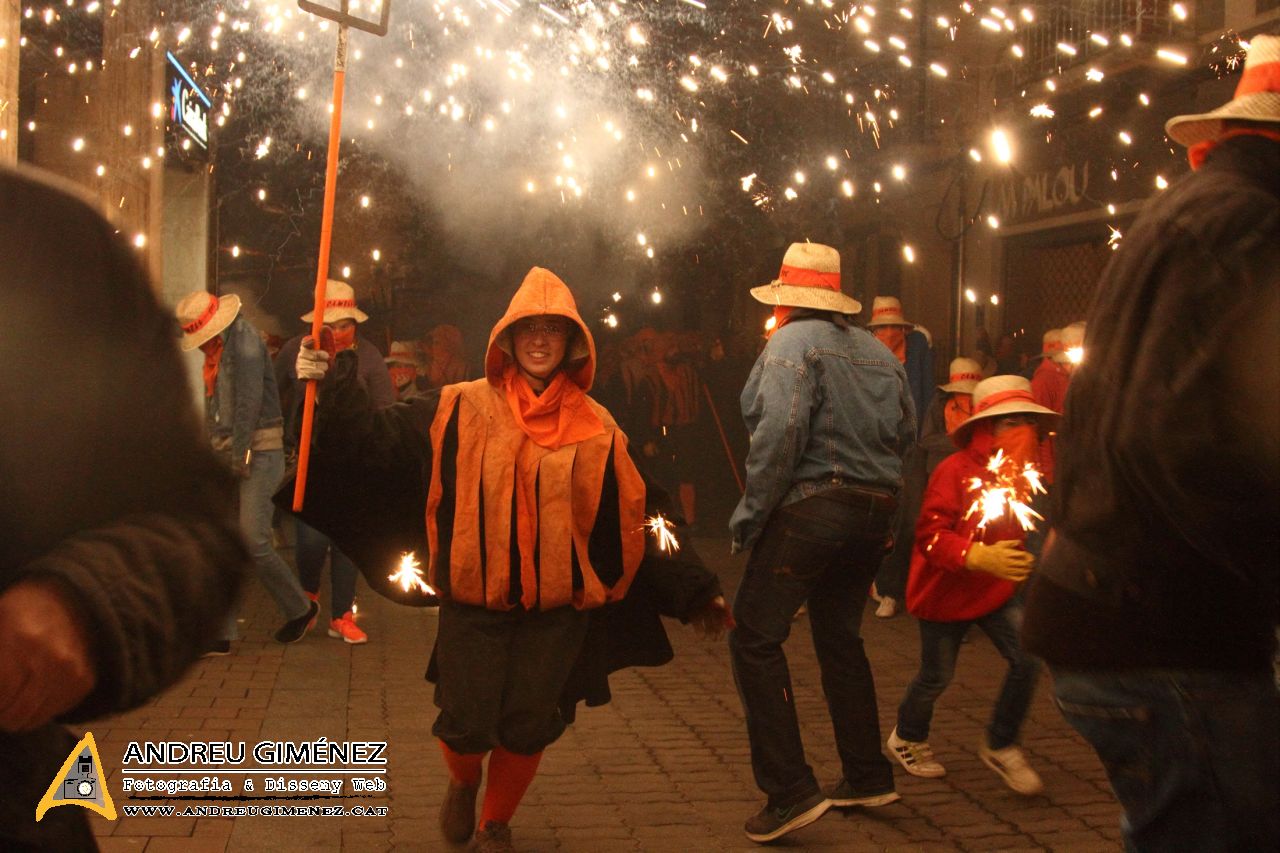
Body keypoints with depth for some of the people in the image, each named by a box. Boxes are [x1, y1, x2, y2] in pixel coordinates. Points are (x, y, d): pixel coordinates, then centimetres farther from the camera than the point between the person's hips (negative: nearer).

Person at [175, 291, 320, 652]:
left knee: (252, 540, -11)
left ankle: (300, 609, 10)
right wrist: (215, 453, 7)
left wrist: (239, 455, -17)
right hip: (226, 457, 8)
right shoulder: (216, 350, 15)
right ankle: (220, 634, 7)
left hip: (258, 452, -8)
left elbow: (249, 402, -17)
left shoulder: (244, 340, -11)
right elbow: (213, 408, 16)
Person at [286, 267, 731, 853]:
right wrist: (334, 389, -15)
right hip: (473, 605, -1)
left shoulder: (596, 430, 1)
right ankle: (463, 783, 42)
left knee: (528, 730, 8)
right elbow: (379, 442, -3)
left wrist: (693, 590, 2)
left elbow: (638, 518, 4)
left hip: (556, 611, 1)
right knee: (465, 726, 4)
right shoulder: (459, 410, -2)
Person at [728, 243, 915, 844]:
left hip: (812, 505, -8)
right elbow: (905, 431, 15)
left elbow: (779, 433, -19)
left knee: (755, 638, -4)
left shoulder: (792, 343, -6)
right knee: (839, 637, 19)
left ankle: (790, 790, -10)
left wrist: (750, 516, -14)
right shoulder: (877, 351, 16)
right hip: (874, 512, 8)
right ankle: (868, 778, 24)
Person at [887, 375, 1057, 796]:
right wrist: (979, 557, -40)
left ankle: (1000, 746, 10)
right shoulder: (955, 471, -22)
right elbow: (930, 536, -28)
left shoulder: (1021, 473, 1)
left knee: (1029, 658, -13)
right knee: (936, 677, 7)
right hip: (946, 592, -5)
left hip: (997, 590, 5)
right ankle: (907, 738, 39)